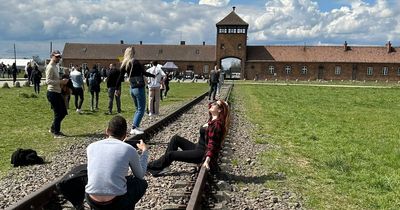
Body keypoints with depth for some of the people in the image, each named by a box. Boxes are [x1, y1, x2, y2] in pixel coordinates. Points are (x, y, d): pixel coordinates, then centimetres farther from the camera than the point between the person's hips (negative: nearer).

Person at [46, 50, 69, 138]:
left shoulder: (55, 67, 17)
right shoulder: (50, 67, -13)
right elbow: (48, 81, -23)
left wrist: (62, 81, 7)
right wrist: (60, 82, -28)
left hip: (57, 92, 10)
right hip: (52, 93, -10)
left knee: (63, 112, 14)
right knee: (58, 113, -4)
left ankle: (53, 128, 27)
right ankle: (56, 133, 8)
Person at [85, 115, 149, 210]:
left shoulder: (91, 146, 6)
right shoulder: (129, 149, -2)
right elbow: (140, 175, 15)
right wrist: (144, 151, 27)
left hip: (91, 201, 4)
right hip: (116, 202, -4)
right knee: (142, 183, 25)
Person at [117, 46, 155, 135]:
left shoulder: (125, 64, 7)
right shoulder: (135, 62, -13)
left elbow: (120, 77, 9)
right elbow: (144, 73, -9)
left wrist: (117, 89, 15)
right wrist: (154, 75, 6)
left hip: (132, 89, 7)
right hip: (139, 88, -7)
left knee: (138, 109, 19)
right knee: (141, 109, -1)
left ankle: (135, 127, 16)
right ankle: (134, 128, -8)